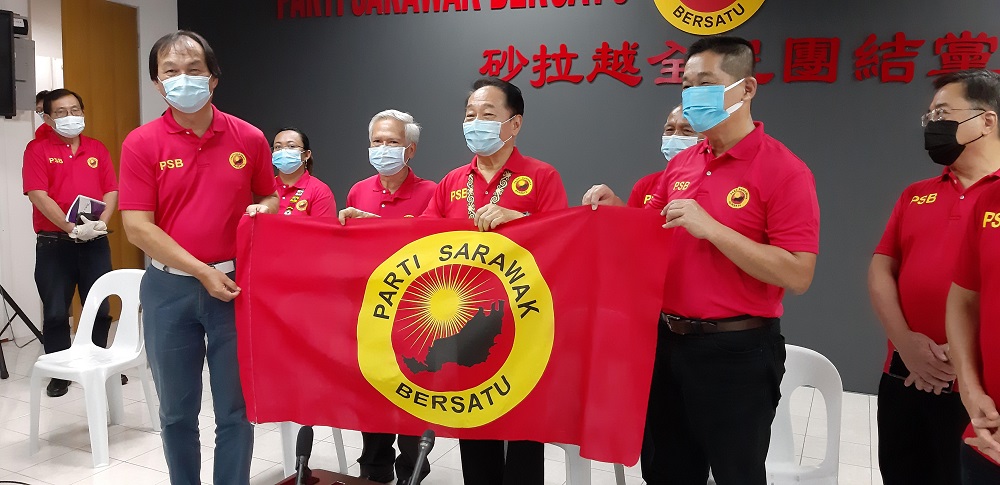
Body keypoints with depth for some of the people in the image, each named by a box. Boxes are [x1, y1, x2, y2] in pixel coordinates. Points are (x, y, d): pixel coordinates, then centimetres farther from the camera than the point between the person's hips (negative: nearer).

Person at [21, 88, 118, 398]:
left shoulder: (97, 149, 11)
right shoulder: (37, 149, -1)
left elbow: (111, 191, 6)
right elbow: (38, 195, -11)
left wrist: (101, 223, -12)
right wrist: (71, 228, -19)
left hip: (95, 242, 3)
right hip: (54, 243, -3)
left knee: (100, 309, 8)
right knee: (55, 312, 3)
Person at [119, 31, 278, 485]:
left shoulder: (250, 139, 0)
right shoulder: (142, 143, -4)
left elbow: (271, 199, 13)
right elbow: (138, 226, -9)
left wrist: (260, 212, -12)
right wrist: (202, 271, -14)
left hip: (235, 284, 0)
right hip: (169, 289, 0)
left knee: (236, 409, 8)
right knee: (177, 410, 13)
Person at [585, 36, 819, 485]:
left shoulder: (783, 170, -13)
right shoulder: (681, 164, 7)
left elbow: (797, 276, -20)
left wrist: (710, 228, -24)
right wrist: (617, 210, -1)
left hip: (736, 352, -6)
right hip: (669, 342, 7)